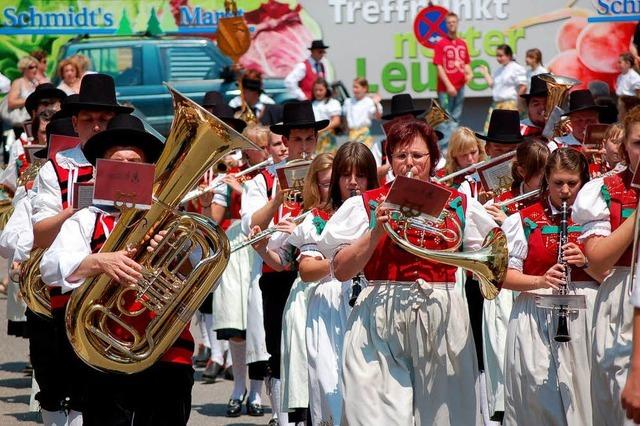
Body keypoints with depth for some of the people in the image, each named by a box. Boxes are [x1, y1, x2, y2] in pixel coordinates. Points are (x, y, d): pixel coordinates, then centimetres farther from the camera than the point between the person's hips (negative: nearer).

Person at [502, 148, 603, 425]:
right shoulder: (525, 220, 4)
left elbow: (609, 276, 7)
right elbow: (505, 275, -1)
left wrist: (585, 262, -11)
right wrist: (541, 280, -16)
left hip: (583, 317, 1)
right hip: (536, 318, -1)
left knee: (581, 394, -2)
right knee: (540, 399, -5)